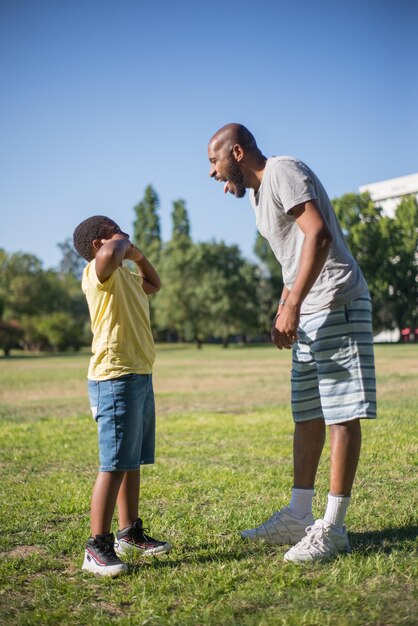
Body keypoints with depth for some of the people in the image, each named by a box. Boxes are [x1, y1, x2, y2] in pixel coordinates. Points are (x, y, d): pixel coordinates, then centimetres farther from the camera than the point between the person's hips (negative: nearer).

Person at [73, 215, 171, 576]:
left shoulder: (126, 275, 20)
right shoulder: (98, 272, -10)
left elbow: (154, 285, 39)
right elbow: (108, 254, -35)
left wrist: (138, 255, 22)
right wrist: (122, 243, -11)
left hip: (139, 377, 10)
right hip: (115, 379, -10)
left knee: (133, 461, 16)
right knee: (114, 464, -10)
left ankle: (130, 532, 27)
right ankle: (97, 547, -5)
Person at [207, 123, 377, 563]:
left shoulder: (283, 172, -10)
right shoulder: (257, 193, 19)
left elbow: (318, 234, -23)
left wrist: (292, 305, -27)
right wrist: (283, 308, 19)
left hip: (337, 304, -10)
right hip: (309, 313, 10)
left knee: (341, 415, -6)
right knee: (307, 415, 12)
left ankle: (332, 527, -2)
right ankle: (298, 516, 19)